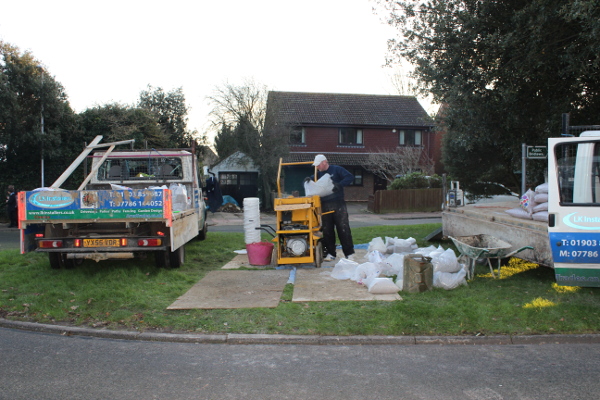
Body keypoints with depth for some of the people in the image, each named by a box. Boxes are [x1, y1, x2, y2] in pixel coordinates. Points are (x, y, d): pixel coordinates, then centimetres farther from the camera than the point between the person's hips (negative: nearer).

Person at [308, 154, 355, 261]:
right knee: (327, 230, 6)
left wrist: (339, 185, -23)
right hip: (325, 205, 5)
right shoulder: (318, 174, 14)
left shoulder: (337, 170, -1)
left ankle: (349, 253, 0)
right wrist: (308, 180, -7)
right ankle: (330, 253, 15)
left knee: (343, 229, -5)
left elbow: (350, 177, -10)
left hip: (338, 204, -5)